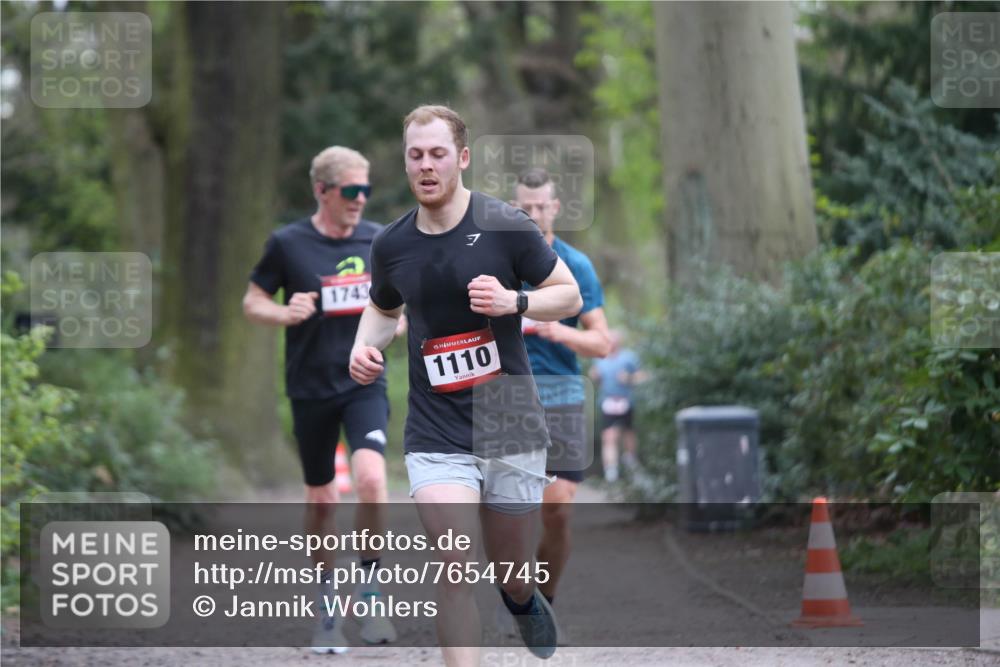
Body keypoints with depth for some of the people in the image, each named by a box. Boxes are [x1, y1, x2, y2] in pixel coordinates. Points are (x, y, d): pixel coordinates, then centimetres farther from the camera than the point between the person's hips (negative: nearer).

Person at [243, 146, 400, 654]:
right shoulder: (287, 244, -4)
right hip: (310, 388, -1)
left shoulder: (379, 240, 4)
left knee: (371, 476, -22)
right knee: (321, 500, 7)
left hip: (364, 382, 1)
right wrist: (286, 313, -17)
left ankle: (371, 597, -7)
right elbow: (252, 303, 3)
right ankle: (327, 611, 23)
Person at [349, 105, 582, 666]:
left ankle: (523, 601, 52)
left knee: (514, 574, 13)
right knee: (454, 568, -16)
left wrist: (513, 301, -20)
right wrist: (367, 344, 1)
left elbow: (570, 294, -1)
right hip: (437, 436, 1)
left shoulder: (506, 227, -8)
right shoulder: (391, 245, 2)